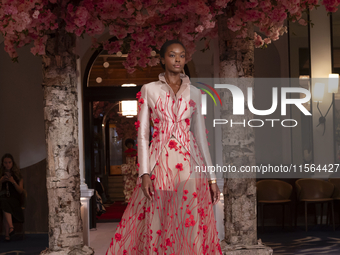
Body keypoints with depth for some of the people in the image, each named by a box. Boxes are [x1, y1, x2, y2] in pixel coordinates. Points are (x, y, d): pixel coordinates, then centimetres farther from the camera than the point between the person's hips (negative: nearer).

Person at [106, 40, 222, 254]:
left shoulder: (194, 92, 11)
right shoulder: (149, 90, 6)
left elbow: (200, 135, 11)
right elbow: (143, 134, 2)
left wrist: (212, 177, 7)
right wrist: (144, 173, -9)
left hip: (190, 165, 1)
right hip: (160, 164, -1)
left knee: (191, 226, -1)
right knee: (157, 225, 0)